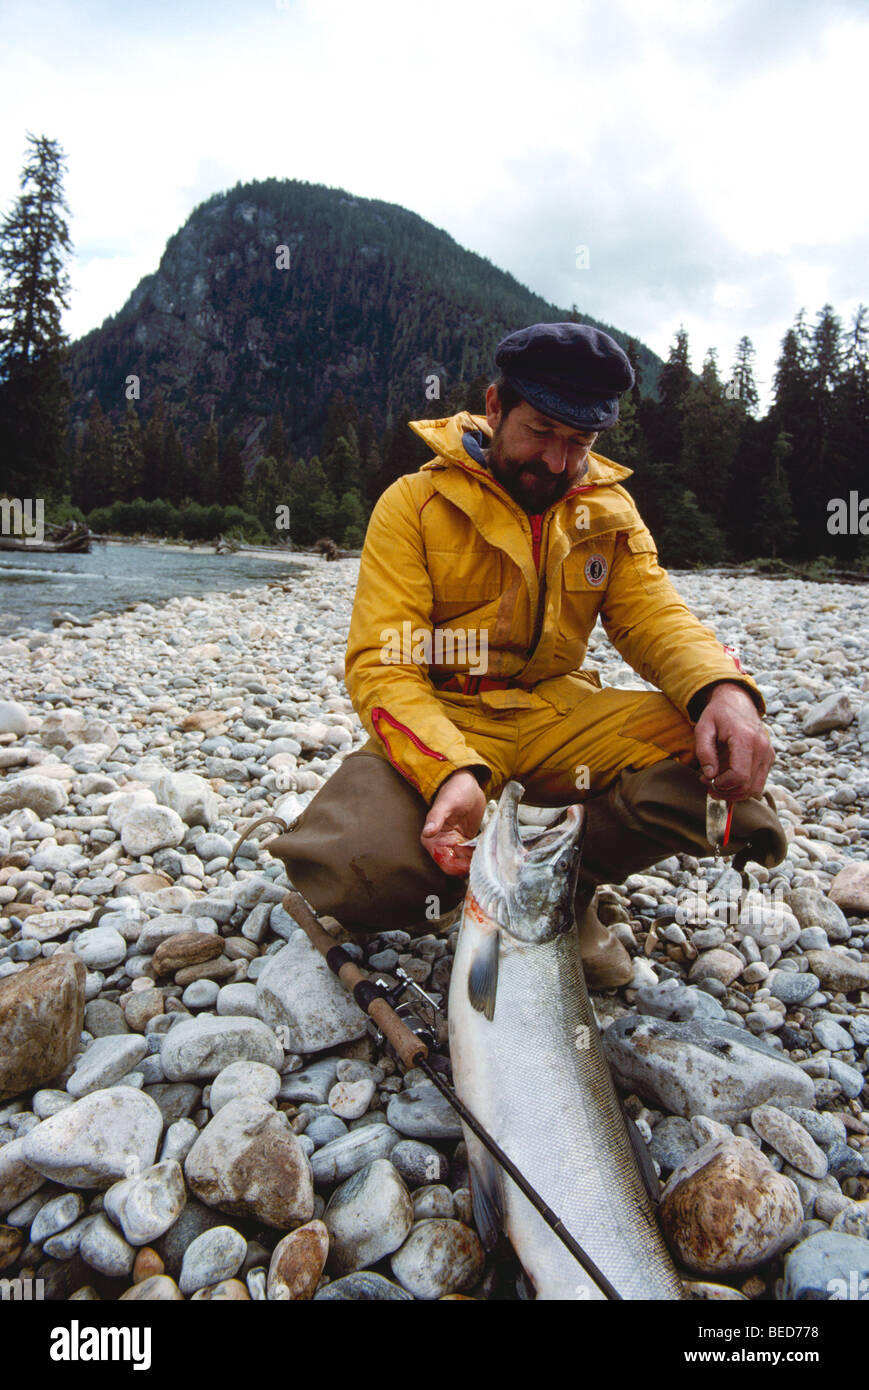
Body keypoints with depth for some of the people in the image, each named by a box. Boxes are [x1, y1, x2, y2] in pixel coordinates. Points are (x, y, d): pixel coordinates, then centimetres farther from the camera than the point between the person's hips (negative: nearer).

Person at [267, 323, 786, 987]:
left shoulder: (608, 507, 10)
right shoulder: (415, 502, -5)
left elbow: (653, 612, 3)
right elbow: (383, 662, -13)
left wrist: (723, 686, -22)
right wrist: (452, 771, -33)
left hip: (557, 715, 4)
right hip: (441, 720, -3)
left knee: (724, 761, -23)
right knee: (360, 874, -33)